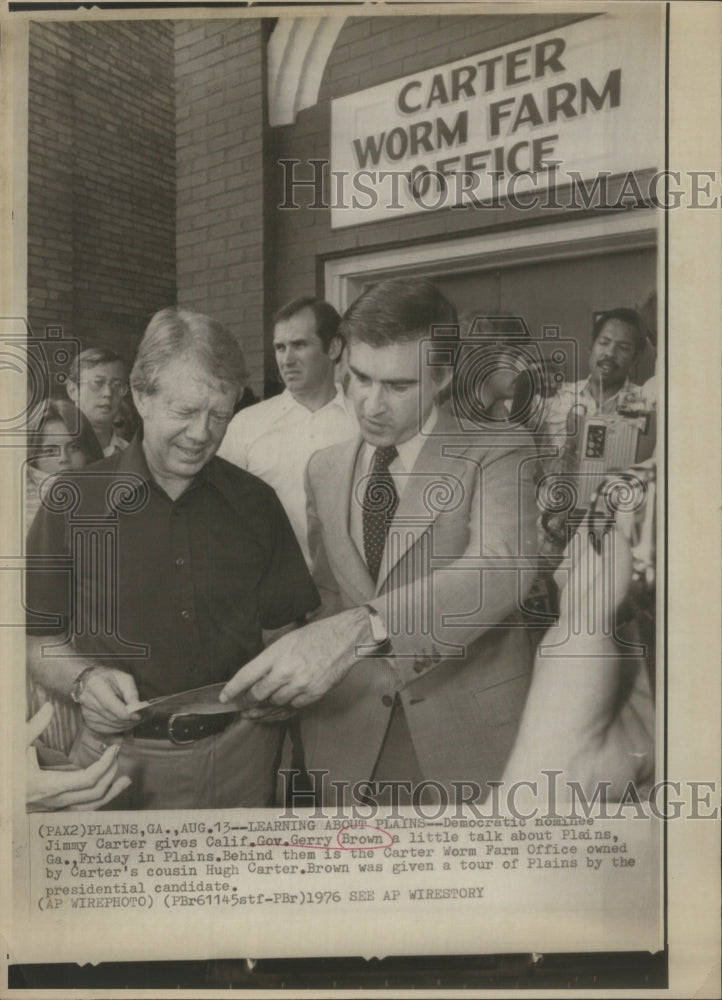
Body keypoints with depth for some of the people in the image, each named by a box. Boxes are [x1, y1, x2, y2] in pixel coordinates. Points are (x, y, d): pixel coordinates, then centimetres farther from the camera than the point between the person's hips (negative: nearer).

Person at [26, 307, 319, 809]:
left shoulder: (256, 501, 0)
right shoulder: (74, 503, -7)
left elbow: (283, 627, 6)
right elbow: (36, 639, -1)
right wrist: (83, 678, -19)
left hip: (240, 753, 3)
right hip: (121, 756, -2)